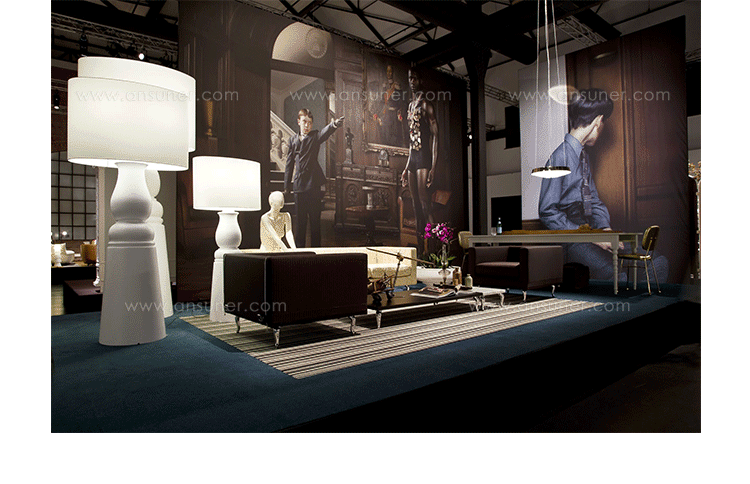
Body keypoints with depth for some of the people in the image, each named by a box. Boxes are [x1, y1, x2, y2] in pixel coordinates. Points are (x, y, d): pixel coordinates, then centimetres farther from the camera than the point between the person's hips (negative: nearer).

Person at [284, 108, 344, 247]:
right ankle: (299, 248, 19)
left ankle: (315, 248, 10)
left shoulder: (315, 136, 3)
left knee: (315, 219, 1)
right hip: (298, 185, 3)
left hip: (313, 185, -3)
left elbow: (325, 132, -21)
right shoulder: (293, 140, 14)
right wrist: (287, 185, 14)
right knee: (300, 219, 9)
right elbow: (289, 164, 17)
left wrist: (334, 124, -44)